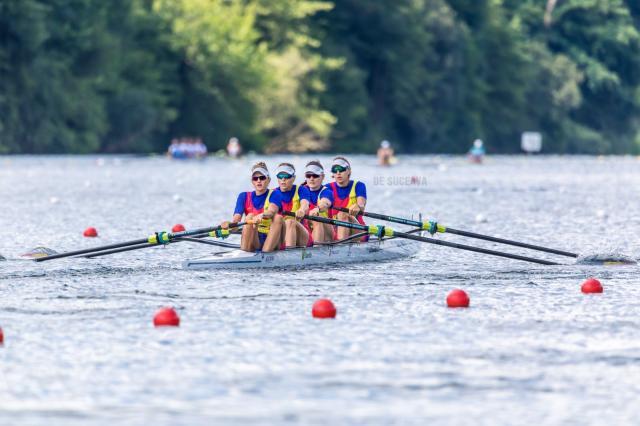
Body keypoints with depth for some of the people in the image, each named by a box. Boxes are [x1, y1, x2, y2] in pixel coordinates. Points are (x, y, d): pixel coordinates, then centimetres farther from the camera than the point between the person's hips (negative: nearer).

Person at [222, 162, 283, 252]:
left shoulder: (273, 195, 2)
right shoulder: (244, 197, 8)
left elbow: (272, 211, -22)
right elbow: (236, 219, -7)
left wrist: (262, 216, -46)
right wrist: (229, 225, -32)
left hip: (270, 242, -1)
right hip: (253, 242, 1)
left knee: (278, 217, -26)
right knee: (250, 217, -24)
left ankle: (266, 253, -36)